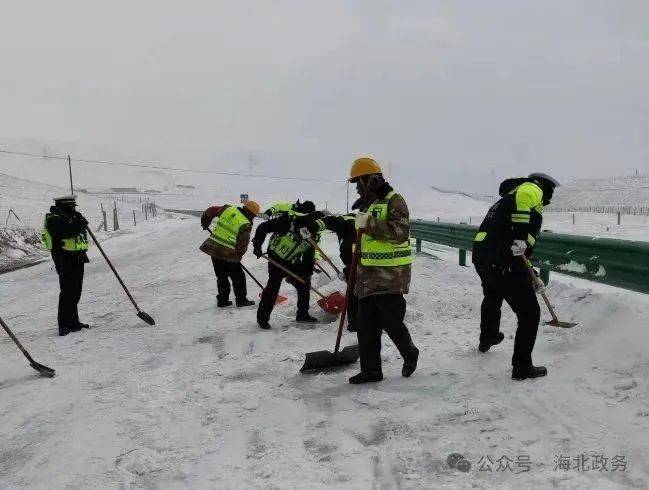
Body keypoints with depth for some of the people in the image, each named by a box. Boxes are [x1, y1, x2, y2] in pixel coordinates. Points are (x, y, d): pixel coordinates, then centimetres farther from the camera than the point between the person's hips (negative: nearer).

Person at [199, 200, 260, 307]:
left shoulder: (228, 209, 3)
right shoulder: (246, 225, -11)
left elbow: (210, 211, 9)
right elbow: (243, 244, -8)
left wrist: (205, 223, 26)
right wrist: (238, 256, 9)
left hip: (213, 249, 6)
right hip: (228, 254, -6)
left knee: (221, 277, 19)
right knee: (238, 277, 12)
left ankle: (222, 300, 24)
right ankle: (241, 300, 18)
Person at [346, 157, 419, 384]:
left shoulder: (394, 201, -9)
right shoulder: (365, 205, 18)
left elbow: (400, 232, -24)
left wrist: (369, 224, -27)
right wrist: (355, 269, 26)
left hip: (392, 274, -8)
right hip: (368, 273, 8)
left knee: (391, 321, -3)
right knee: (365, 324, 6)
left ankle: (410, 354, 24)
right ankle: (370, 370, 15)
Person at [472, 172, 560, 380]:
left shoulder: (507, 198, 30)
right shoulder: (533, 188, 5)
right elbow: (525, 197, -25)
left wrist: (530, 275, 41)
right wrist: (521, 237, -28)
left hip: (481, 257, 10)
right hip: (503, 261, -10)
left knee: (493, 297, 37)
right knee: (530, 313, 2)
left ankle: (487, 338, 59)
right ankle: (522, 367, 8)